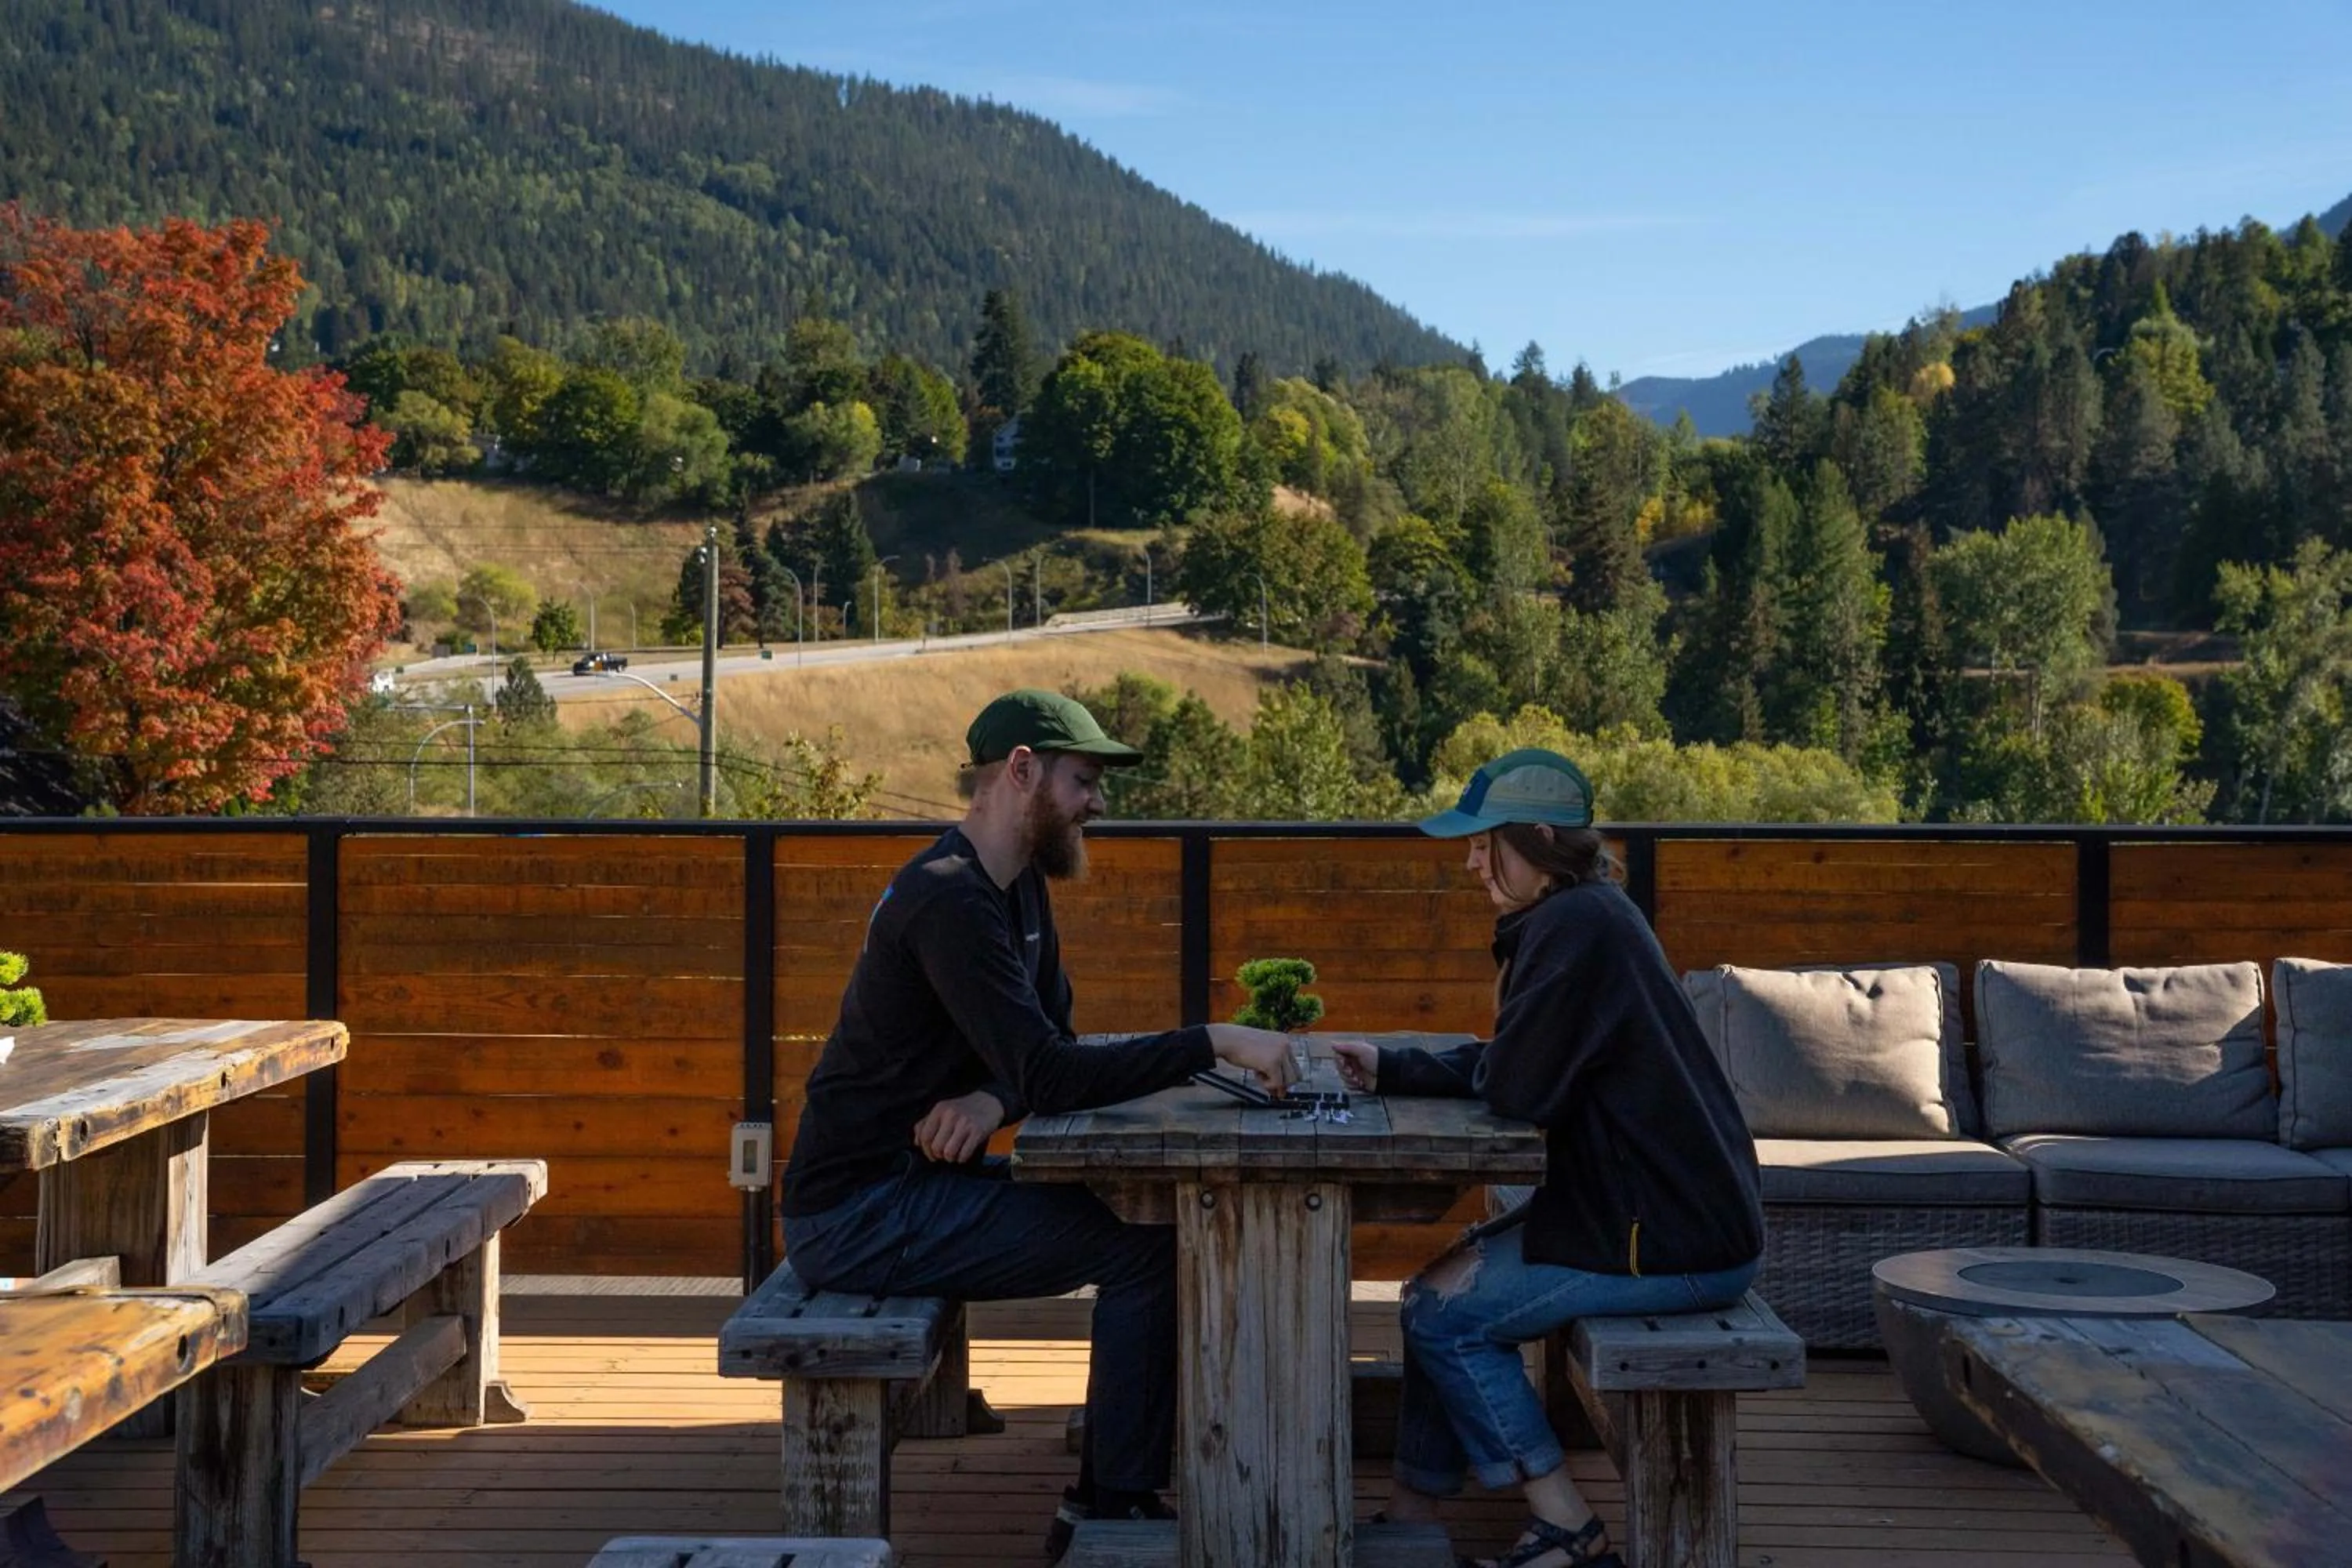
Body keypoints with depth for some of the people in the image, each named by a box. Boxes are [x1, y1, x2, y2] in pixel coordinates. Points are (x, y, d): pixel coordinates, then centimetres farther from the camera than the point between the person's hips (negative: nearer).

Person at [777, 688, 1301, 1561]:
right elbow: (1049, 1075, -28)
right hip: (858, 1216, -10)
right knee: (1144, 1249, -14)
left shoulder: (1016, 886, 11)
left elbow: (1049, 1044, 9)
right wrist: (1213, 1043, -27)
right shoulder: (949, 900, -22)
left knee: (1146, 1218, 6)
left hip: (911, 1181, 10)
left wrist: (992, 1099, -14)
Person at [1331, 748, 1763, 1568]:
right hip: (1673, 1211, 11)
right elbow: (1507, 1067, 13)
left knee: (1444, 1312, -5)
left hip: (1671, 1242, -11)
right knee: (1443, 1284, 13)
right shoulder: (1583, 915, 12)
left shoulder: (1577, 926, -21)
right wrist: (1391, 1068, 8)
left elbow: (1512, 1087, -22)